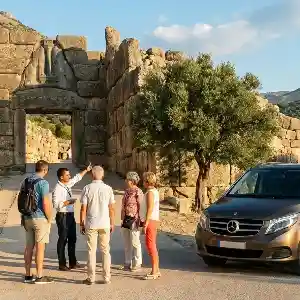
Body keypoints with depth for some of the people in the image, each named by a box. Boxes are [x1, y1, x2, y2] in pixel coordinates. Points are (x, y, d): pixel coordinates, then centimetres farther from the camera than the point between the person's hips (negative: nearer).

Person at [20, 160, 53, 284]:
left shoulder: (25, 181, 9)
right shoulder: (43, 183, -14)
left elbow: (20, 201, 14)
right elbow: (46, 204, -19)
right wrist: (49, 220, -7)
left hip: (27, 218, 7)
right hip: (40, 218, -7)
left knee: (29, 247, 11)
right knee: (40, 247, -1)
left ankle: (28, 275, 17)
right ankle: (39, 277, 4)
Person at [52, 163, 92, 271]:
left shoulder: (68, 184, 9)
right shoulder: (57, 189, -16)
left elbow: (77, 178, 27)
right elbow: (56, 204, -23)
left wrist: (86, 170, 29)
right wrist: (68, 202, -20)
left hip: (70, 215, 9)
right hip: (62, 216, -9)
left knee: (72, 239, 15)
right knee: (62, 240, 0)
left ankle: (73, 262, 25)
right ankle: (62, 264, 9)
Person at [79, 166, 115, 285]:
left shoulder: (87, 188, -5)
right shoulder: (108, 189, -1)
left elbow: (83, 208, -5)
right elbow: (111, 208, 1)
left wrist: (82, 223, 4)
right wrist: (112, 223, 12)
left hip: (91, 224, -1)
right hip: (105, 223, 1)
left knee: (91, 251, 5)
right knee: (105, 251, 9)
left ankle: (91, 278, 7)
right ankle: (106, 277, 12)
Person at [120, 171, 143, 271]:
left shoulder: (138, 192, -13)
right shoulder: (127, 191, 11)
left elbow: (141, 207, -15)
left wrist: (138, 220, -17)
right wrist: (122, 218, 16)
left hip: (133, 220, -8)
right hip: (126, 219, 8)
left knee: (135, 242, -1)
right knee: (127, 243, 13)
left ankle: (137, 264, 10)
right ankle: (128, 263, 23)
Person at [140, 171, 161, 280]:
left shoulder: (150, 192, -15)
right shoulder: (154, 191, 16)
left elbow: (150, 209, -21)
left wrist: (146, 223, -21)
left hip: (150, 221, -10)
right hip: (153, 221, 10)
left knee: (151, 246, -8)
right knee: (152, 246, 14)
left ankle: (154, 272, -5)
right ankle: (156, 270, 21)